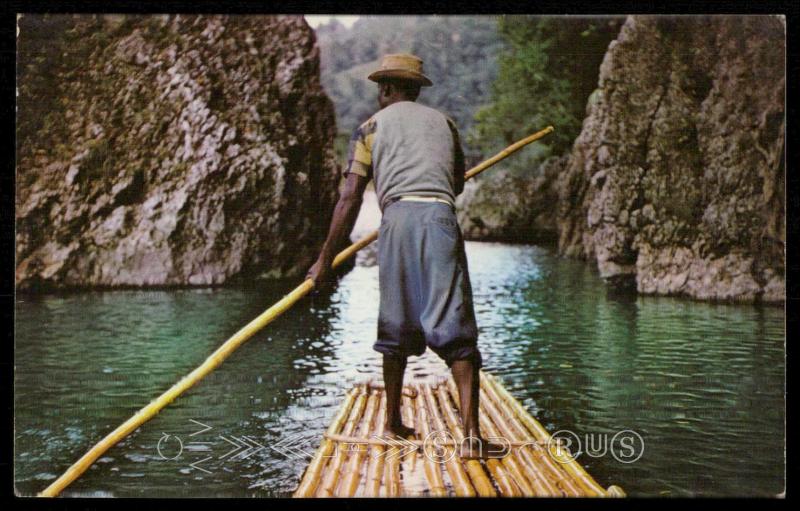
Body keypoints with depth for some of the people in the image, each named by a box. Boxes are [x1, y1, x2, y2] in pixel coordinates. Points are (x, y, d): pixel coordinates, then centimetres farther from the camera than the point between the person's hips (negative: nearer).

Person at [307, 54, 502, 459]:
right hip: (440, 216, 1)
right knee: (455, 330, -5)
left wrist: (325, 259, 9)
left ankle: (393, 421, 26)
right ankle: (471, 435, -13)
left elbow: (350, 199, 5)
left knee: (395, 327, 15)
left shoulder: (371, 127, 14)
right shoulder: (444, 122, 22)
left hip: (398, 217, 0)